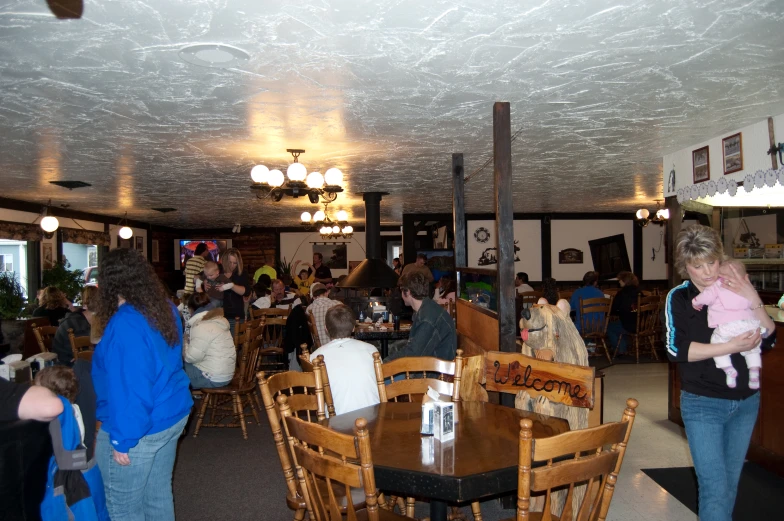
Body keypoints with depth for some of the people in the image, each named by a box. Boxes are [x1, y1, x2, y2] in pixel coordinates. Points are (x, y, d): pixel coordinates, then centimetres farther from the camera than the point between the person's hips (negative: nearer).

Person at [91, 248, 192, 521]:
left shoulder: (125, 324, -24)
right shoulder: (166, 309, 2)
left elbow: (128, 389, -25)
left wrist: (122, 440, -16)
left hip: (136, 429, -8)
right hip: (172, 416, 8)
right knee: (159, 495, 20)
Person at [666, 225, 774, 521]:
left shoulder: (736, 290, 0)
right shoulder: (679, 298, -7)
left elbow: (768, 341, -2)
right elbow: (676, 349, -18)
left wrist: (754, 301, -15)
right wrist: (730, 347, -22)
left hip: (746, 402, 4)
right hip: (703, 404, -4)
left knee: (730, 483, 18)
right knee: (715, 488, -3)